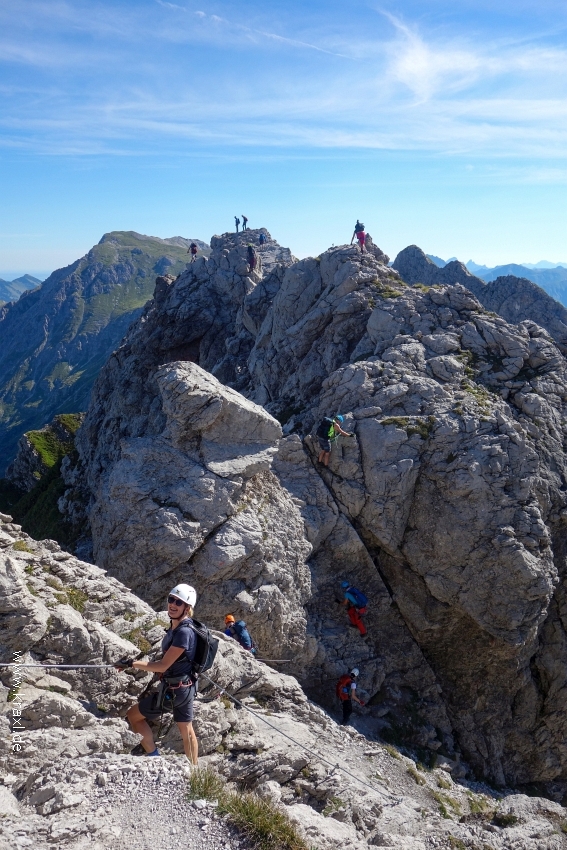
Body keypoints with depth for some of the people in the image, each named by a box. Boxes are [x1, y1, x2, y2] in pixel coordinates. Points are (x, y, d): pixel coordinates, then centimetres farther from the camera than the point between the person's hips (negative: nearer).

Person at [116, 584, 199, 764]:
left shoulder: (184, 632, -25)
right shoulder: (175, 625, 3)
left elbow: (163, 665, -23)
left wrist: (132, 664, -19)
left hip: (173, 690, -9)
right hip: (185, 687, 9)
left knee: (133, 715, 6)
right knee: (186, 731, 19)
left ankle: (154, 757, 12)